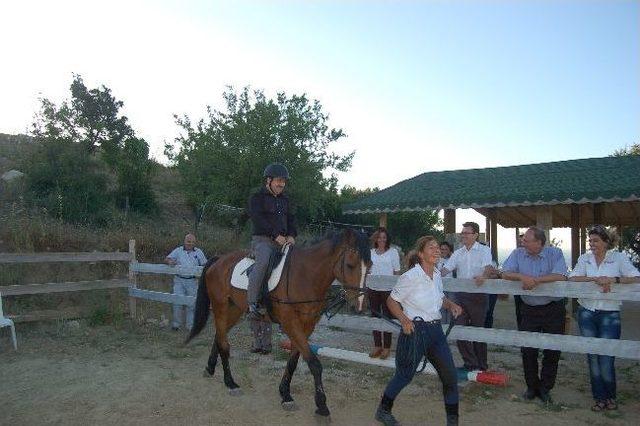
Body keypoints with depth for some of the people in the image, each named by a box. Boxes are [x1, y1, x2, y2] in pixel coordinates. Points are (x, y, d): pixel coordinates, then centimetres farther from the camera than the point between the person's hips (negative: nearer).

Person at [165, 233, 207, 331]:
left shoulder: (198, 252, 4)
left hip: (192, 281, 1)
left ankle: (191, 325, 16)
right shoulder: (178, 251, 2)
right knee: (177, 302, -4)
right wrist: (169, 261, -21)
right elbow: (166, 259, 2)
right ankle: (176, 324, 12)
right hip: (179, 280, -1)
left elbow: (205, 264, 8)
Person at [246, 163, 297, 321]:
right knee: (263, 261, -35)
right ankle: (252, 303, -33)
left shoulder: (285, 200, 22)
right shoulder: (257, 198, 2)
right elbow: (258, 219, -12)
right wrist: (276, 236, -21)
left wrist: (291, 235, -6)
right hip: (262, 240, -7)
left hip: (283, 241, 7)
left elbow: (291, 219, 15)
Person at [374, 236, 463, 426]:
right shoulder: (410, 277, -18)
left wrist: (451, 305, 3)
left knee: (450, 375, 8)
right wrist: (404, 319, -23)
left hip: (435, 330, 7)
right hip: (415, 330, -7)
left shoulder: (437, 274, 5)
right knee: (405, 375, 6)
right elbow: (391, 301, -10)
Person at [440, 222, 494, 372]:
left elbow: (489, 267, -19)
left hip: (478, 295, -5)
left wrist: (483, 276, -40)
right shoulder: (458, 253, 11)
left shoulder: (484, 250, -3)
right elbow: (446, 268, 8)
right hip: (461, 295, 5)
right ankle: (470, 363, 16)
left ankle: (481, 365, 20)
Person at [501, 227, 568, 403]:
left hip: (553, 308, -2)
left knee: (552, 351, 5)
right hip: (529, 309, 2)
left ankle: (545, 388, 22)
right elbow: (505, 273, -8)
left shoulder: (555, 253, -8)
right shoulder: (518, 254, -2)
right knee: (527, 350, 5)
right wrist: (522, 277, -26)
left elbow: (561, 276, -21)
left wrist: (535, 280, -24)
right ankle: (532, 386, 23)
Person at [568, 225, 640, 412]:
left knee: (606, 359, -2)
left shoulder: (619, 258, -3)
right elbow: (572, 278, -6)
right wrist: (595, 279, -19)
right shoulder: (584, 258, 5)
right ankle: (599, 397, 23)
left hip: (609, 315, -3)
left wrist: (613, 279, -24)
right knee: (593, 358, 8)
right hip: (586, 313, 3)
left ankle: (610, 396, 23)